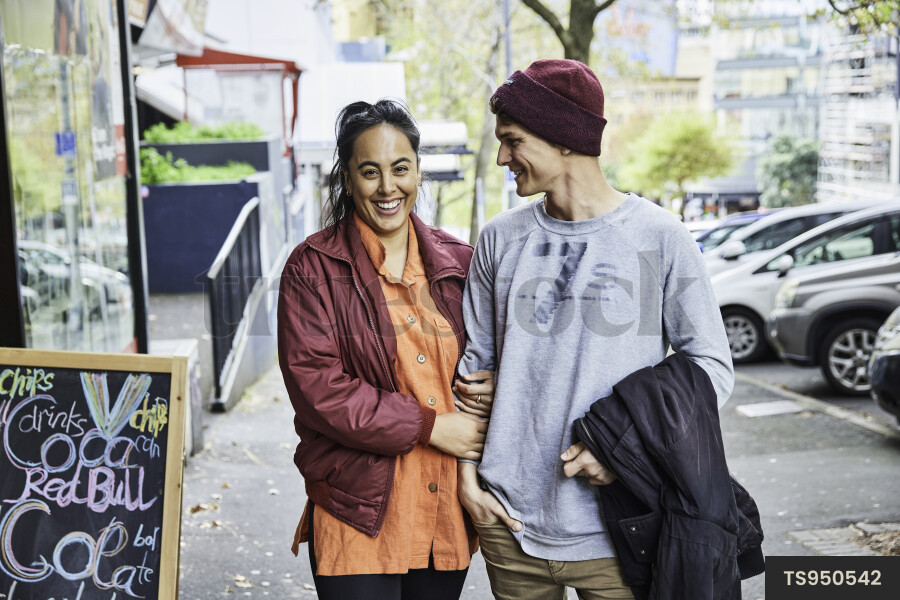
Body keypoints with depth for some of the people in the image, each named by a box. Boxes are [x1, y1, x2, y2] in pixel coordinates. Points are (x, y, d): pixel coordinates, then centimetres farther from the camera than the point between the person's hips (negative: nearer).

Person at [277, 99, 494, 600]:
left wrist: (491, 387, -4)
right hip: (359, 517, -4)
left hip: (448, 510, 5)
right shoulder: (313, 268, -5)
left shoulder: (458, 261, 9)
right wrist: (429, 425, -14)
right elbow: (316, 386, -13)